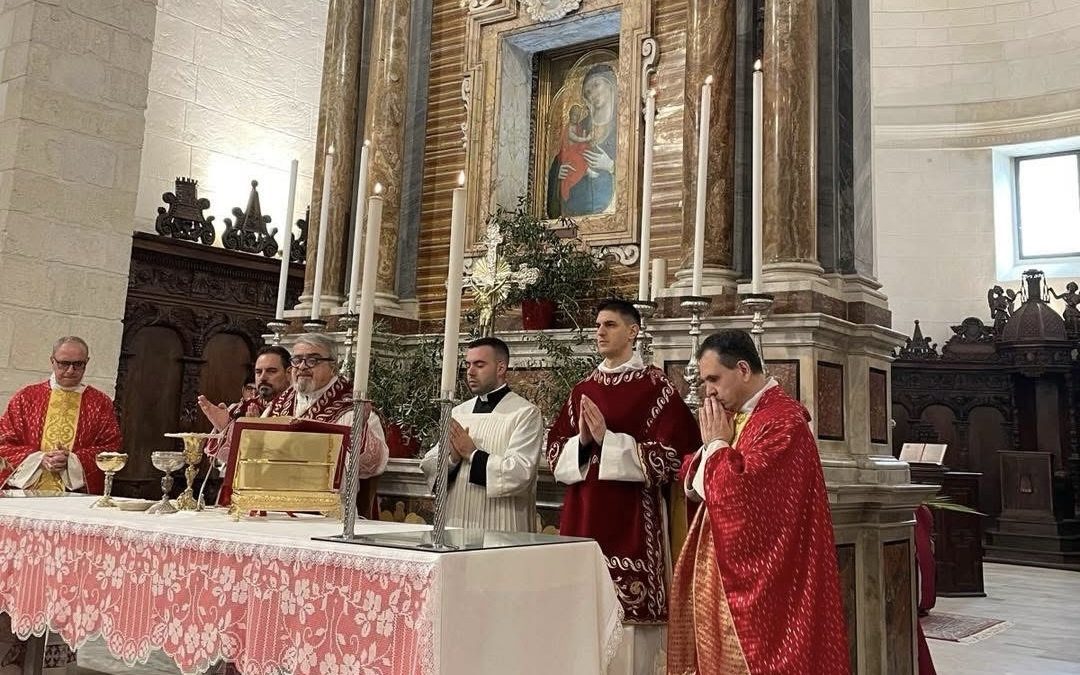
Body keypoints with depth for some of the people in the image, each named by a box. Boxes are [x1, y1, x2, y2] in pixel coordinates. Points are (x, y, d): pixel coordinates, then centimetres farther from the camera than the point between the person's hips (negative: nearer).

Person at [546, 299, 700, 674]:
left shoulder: (656, 386, -4)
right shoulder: (582, 390, 12)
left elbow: (670, 457, -11)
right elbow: (554, 451, 12)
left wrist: (608, 439, -16)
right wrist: (582, 442, -8)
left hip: (632, 518, -5)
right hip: (582, 516, 5)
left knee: (627, 614, -3)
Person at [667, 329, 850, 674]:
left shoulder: (782, 420, -18)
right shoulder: (731, 415, 10)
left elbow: (742, 489, -27)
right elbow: (693, 483, 11)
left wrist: (717, 444, -12)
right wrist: (712, 445, -7)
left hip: (761, 574, -9)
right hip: (726, 569, 9)